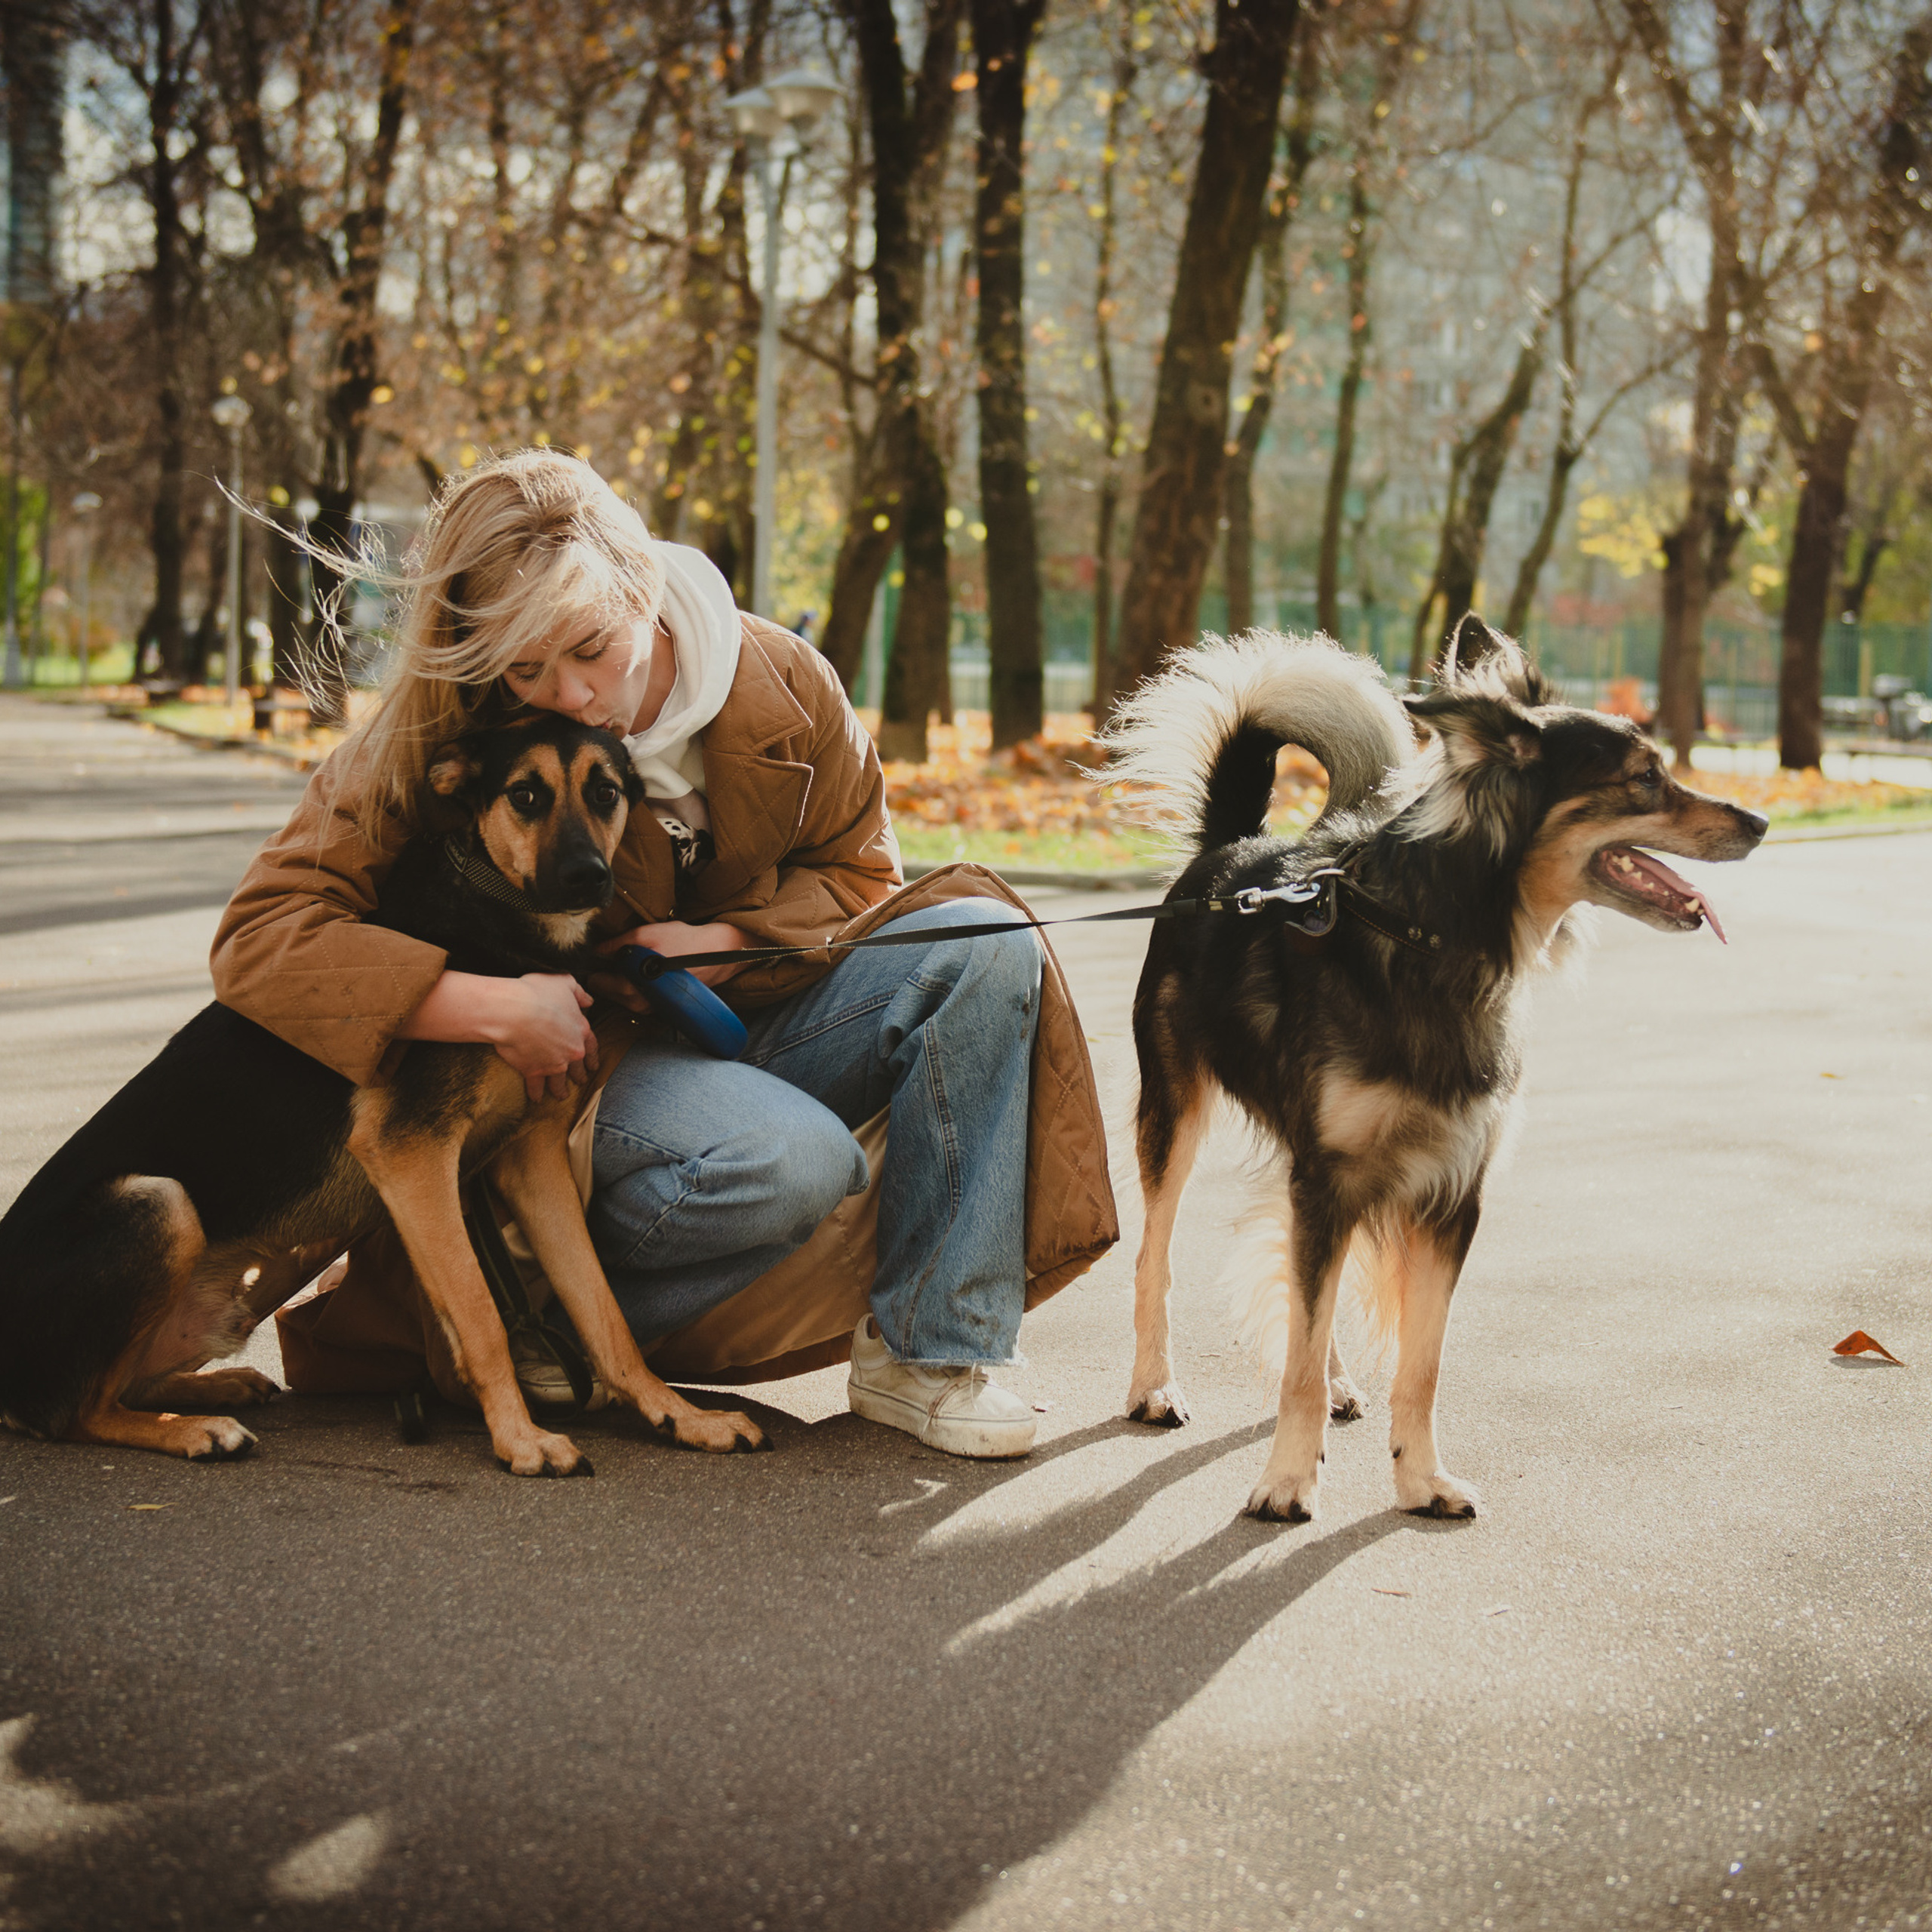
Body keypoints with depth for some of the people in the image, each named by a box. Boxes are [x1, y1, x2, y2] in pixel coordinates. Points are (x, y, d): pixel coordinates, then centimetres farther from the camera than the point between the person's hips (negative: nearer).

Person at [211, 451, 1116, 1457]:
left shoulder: (780, 682, -11)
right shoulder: (434, 744, -18)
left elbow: (856, 871, 5)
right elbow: (259, 938, -25)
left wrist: (720, 943, -16)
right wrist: (492, 1006, -35)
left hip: (752, 1013, 5)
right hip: (574, 1054, -5)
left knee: (985, 947, -20)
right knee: (792, 1162, -36)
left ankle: (927, 1352, -17)